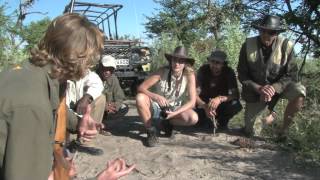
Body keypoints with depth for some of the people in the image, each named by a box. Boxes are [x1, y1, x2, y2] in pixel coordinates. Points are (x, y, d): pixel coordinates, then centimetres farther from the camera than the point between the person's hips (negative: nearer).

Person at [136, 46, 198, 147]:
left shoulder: (189, 75, -17)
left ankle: (166, 123, 1)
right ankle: (151, 131, -11)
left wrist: (175, 113, -32)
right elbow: (141, 88, -22)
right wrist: (156, 97, -40)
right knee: (140, 98, -30)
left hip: (175, 109, 1)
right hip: (157, 107, 0)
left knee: (193, 118, -29)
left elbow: (192, 101, -19)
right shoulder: (162, 71, -18)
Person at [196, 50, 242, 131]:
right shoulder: (203, 70, -18)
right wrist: (205, 107, -42)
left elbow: (236, 95, -23)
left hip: (222, 104, 1)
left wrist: (220, 99, -43)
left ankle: (222, 122, 0)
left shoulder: (229, 72, -16)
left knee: (236, 105, -31)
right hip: (205, 103, 0)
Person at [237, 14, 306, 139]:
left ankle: (283, 130, -10)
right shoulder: (248, 45, -15)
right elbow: (242, 75, -11)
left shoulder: (286, 46, -16)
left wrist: (274, 88, -32)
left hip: (278, 86, 0)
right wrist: (258, 88, -27)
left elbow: (291, 75, -14)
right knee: (248, 131, 5)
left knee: (299, 93, -32)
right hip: (255, 89, 0)